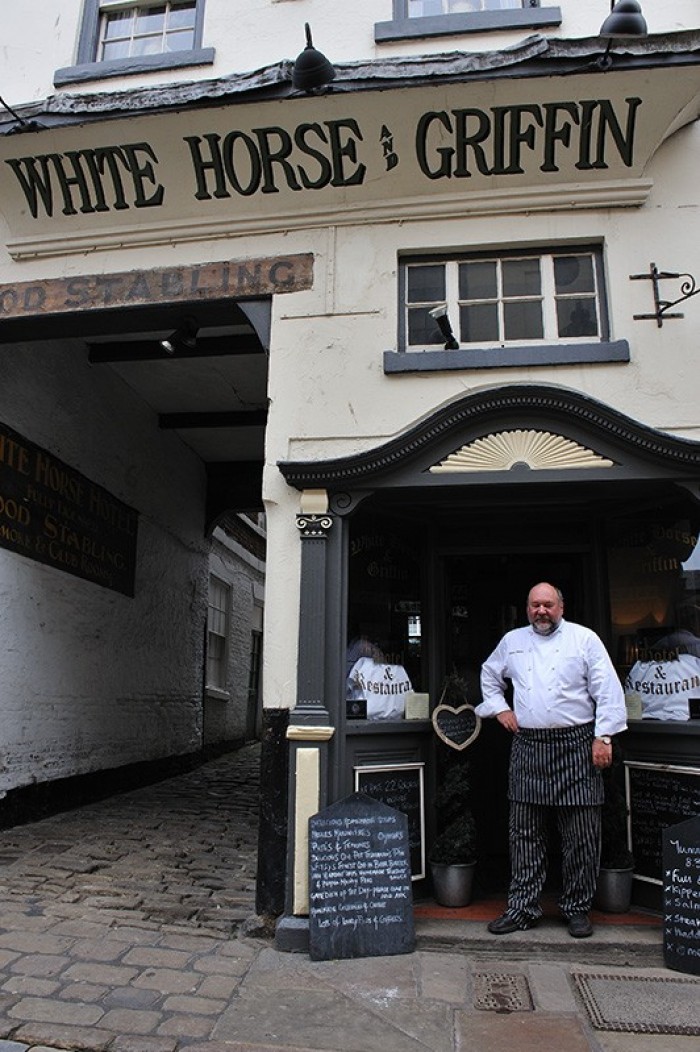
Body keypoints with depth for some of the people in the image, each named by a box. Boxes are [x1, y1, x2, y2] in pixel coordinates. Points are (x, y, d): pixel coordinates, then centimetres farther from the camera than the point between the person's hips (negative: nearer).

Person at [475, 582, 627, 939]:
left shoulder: (584, 639, 1)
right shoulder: (512, 641, 11)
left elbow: (607, 690, -2)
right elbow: (489, 675, 26)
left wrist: (603, 736, -7)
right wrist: (499, 708, 14)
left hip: (576, 745, -2)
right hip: (527, 747, 3)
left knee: (580, 835, 4)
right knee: (525, 832, 7)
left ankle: (577, 909, 20)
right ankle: (522, 907, 18)